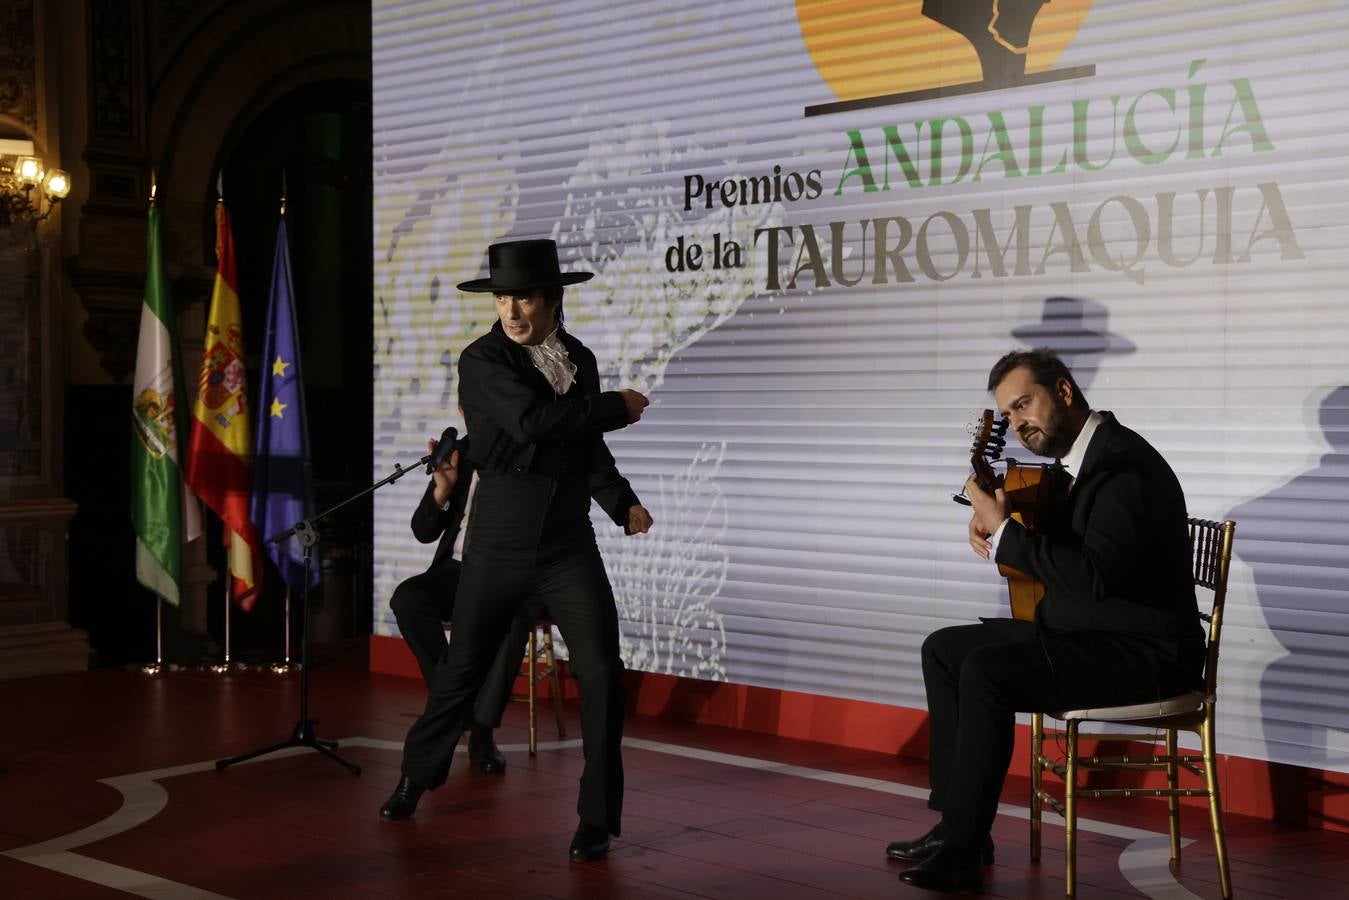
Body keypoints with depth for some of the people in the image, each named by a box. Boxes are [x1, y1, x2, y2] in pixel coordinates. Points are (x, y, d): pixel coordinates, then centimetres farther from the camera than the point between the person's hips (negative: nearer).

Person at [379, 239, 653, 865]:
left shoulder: (581, 360, 8)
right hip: (497, 547, -3)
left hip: (569, 547, 3)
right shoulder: (482, 361, -9)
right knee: (460, 670, 10)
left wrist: (624, 503, 4)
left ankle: (597, 819, 5)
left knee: (601, 673, -8)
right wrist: (617, 407, -16)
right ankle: (417, 774, 36)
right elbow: (531, 421, -26)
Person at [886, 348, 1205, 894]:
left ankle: (963, 850, -16)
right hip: (1078, 631, 10)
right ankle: (958, 821, 7)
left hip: (1142, 652, -10)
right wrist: (994, 523, -2)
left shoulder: (1125, 464, -20)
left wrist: (1005, 530, -24)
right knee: (944, 649, 8)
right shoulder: (1070, 465, 10)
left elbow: (1091, 577, -31)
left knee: (986, 668, -26)